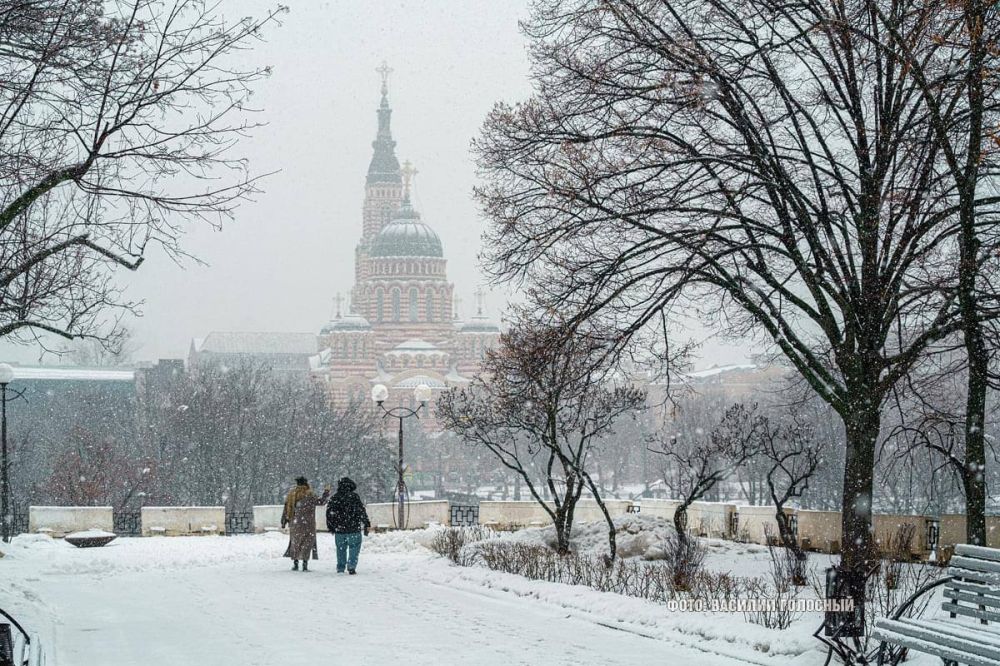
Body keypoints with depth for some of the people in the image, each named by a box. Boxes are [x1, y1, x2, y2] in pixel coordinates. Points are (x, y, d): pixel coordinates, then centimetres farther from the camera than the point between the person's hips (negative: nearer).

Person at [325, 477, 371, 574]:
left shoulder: (334, 498, 4)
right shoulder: (354, 497, -6)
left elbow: (329, 512, 9)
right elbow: (362, 511, -7)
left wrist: (330, 526, 19)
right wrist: (366, 524, -2)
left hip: (339, 529, 3)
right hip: (354, 529, -3)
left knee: (341, 549, 14)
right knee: (354, 548, 3)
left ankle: (340, 568, 15)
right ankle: (351, 566, -11)